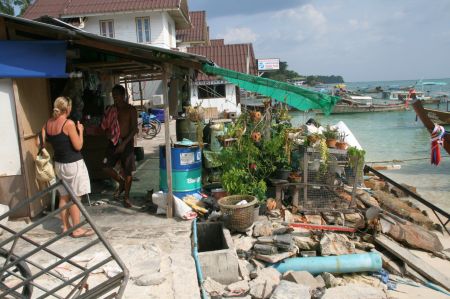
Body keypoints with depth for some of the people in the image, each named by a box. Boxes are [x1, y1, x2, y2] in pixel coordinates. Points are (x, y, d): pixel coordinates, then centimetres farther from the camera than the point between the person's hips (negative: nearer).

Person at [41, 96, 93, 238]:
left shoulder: (48, 123, 2)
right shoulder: (69, 123, -18)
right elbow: (78, 146, -16)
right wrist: (80, 131, -4)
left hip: (59, 164, 7)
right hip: (73, 164, -7)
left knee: (63, 196, 16)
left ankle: (66, 226, 26)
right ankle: (77, 229, 9)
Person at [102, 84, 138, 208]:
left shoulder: (131, 110, -6)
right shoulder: (111, 110, 8)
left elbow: (134, 129, -10)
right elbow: (106, 125, 14)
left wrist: (124, 143, -18)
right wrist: (108, 132, -10)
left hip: (127, 142, -4)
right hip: (114, 142, 5)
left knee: (127, 171, -1)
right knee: (107, 167, -1)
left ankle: (126, 197, 14)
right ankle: (121, 182, 26)